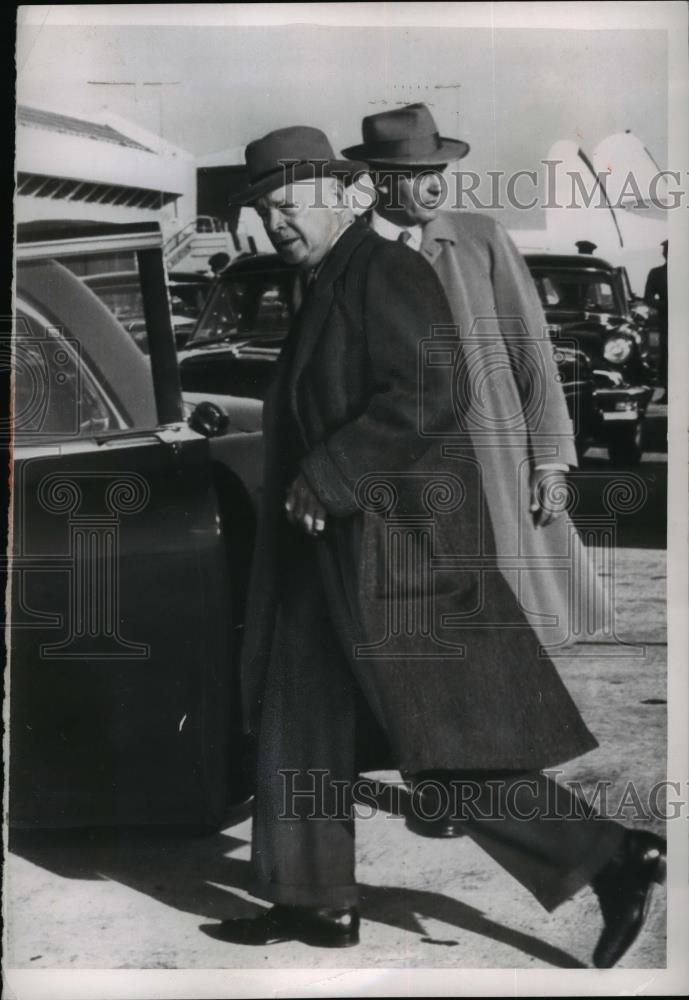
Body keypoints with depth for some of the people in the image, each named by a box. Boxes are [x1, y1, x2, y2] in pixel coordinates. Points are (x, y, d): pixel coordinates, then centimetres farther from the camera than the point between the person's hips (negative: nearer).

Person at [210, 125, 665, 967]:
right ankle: (318, 905, 21)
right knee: (298, 723, 12)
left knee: (451, 749, -8)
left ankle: (614, 860, 2)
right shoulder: (328, 288, 17)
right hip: (338, 551, 10)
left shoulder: (386, 274, -13)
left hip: (397, 544, -10)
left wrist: (322, 479, -20)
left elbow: (427, 397, -24)